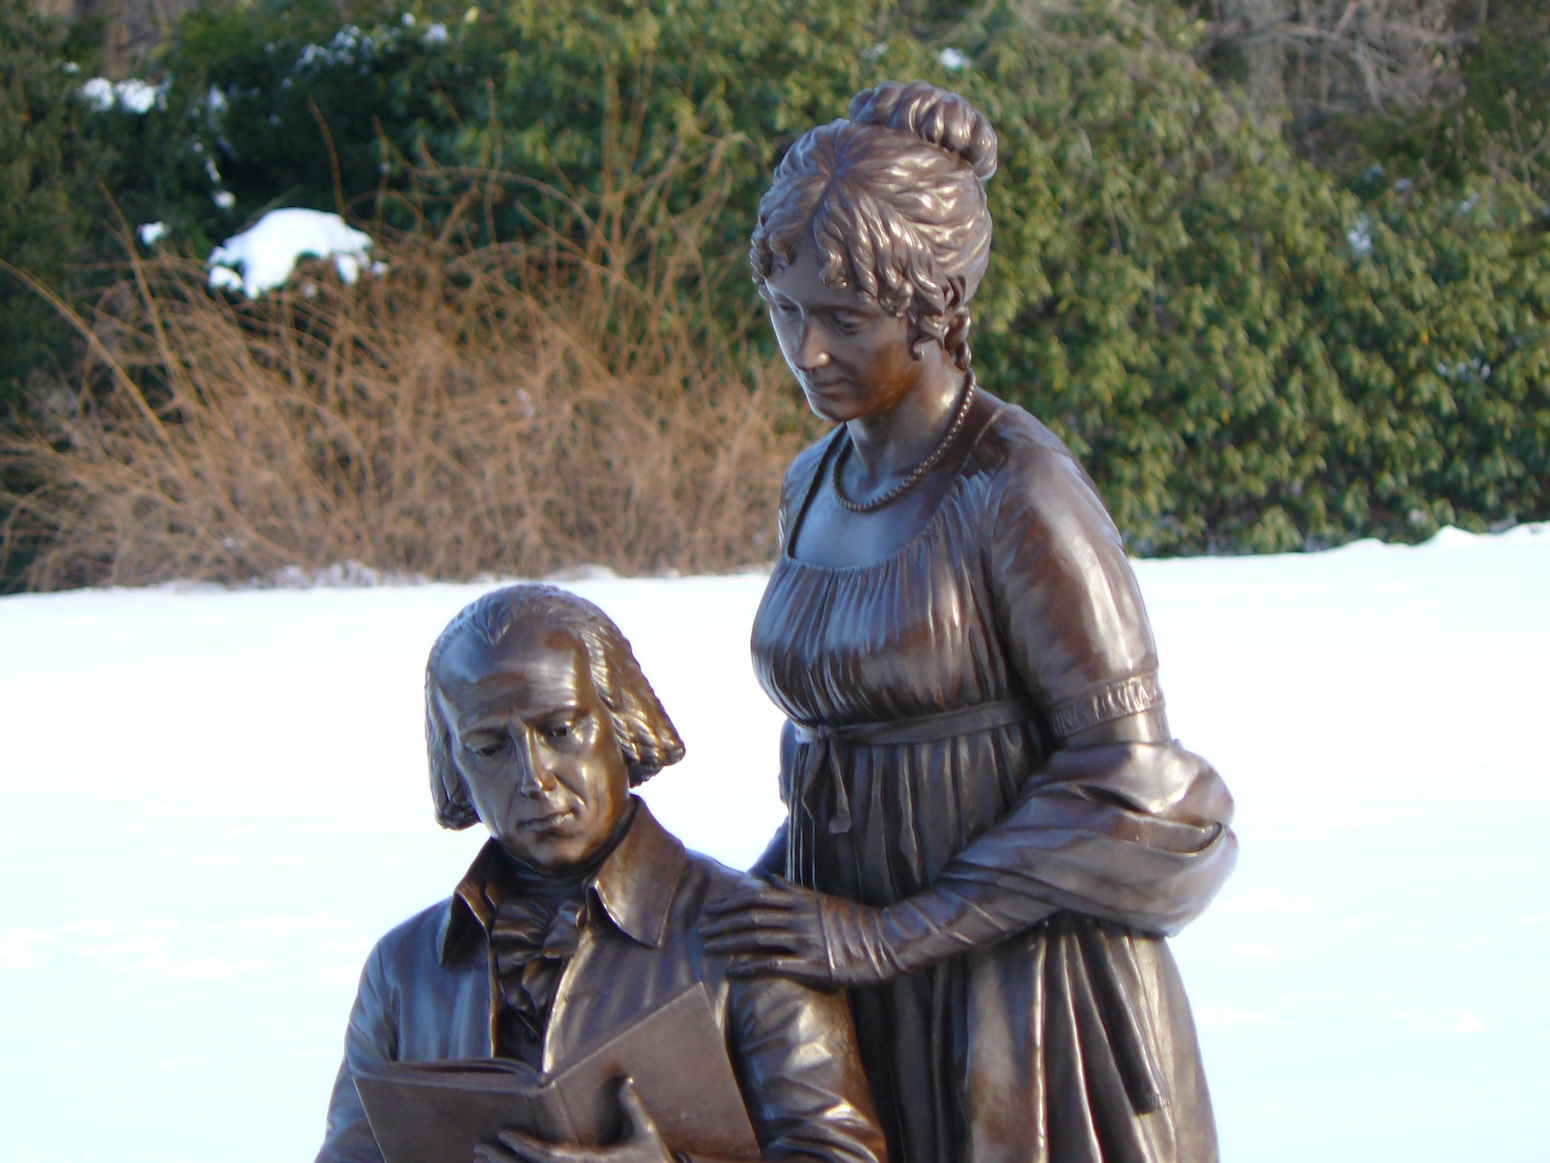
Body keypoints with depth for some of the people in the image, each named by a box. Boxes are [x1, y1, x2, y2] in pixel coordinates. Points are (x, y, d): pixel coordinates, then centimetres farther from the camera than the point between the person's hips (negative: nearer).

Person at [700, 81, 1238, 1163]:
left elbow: (1125, 784, -18)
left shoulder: (1022, 494, -16)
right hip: (872, 1017, 7)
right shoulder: (817, 486, 8)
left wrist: (886, 936, -18)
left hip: (1029, 1002, -7)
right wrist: (754, 904, 6)